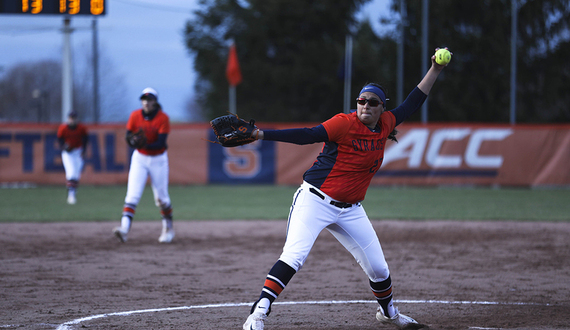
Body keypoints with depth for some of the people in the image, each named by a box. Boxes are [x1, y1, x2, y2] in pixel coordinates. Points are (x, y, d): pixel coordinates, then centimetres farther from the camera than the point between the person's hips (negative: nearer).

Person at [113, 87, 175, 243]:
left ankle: (168, 228, 30)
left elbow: (161, 143, -20)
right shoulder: (135, 115, -6)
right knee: (132, 194, -14)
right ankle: (124, 228, -26)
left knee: (161, 198, 8)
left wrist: (145, 145, -37)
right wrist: (133, 141, -27)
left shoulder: (163, 118, -14)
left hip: (158, 159, -1)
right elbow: (128, 137, -4)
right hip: (139, 158, 1)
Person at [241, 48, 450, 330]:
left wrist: (435, 70, 14)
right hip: (315, 200, -6)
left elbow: (413, 103, 17)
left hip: (350, 209, 6)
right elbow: (307, 135, -22)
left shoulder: (385, 125, 6)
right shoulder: (345, 123, -14)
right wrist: (262, 135, -33)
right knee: (294, 255, -24)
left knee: (378, 267, 11)